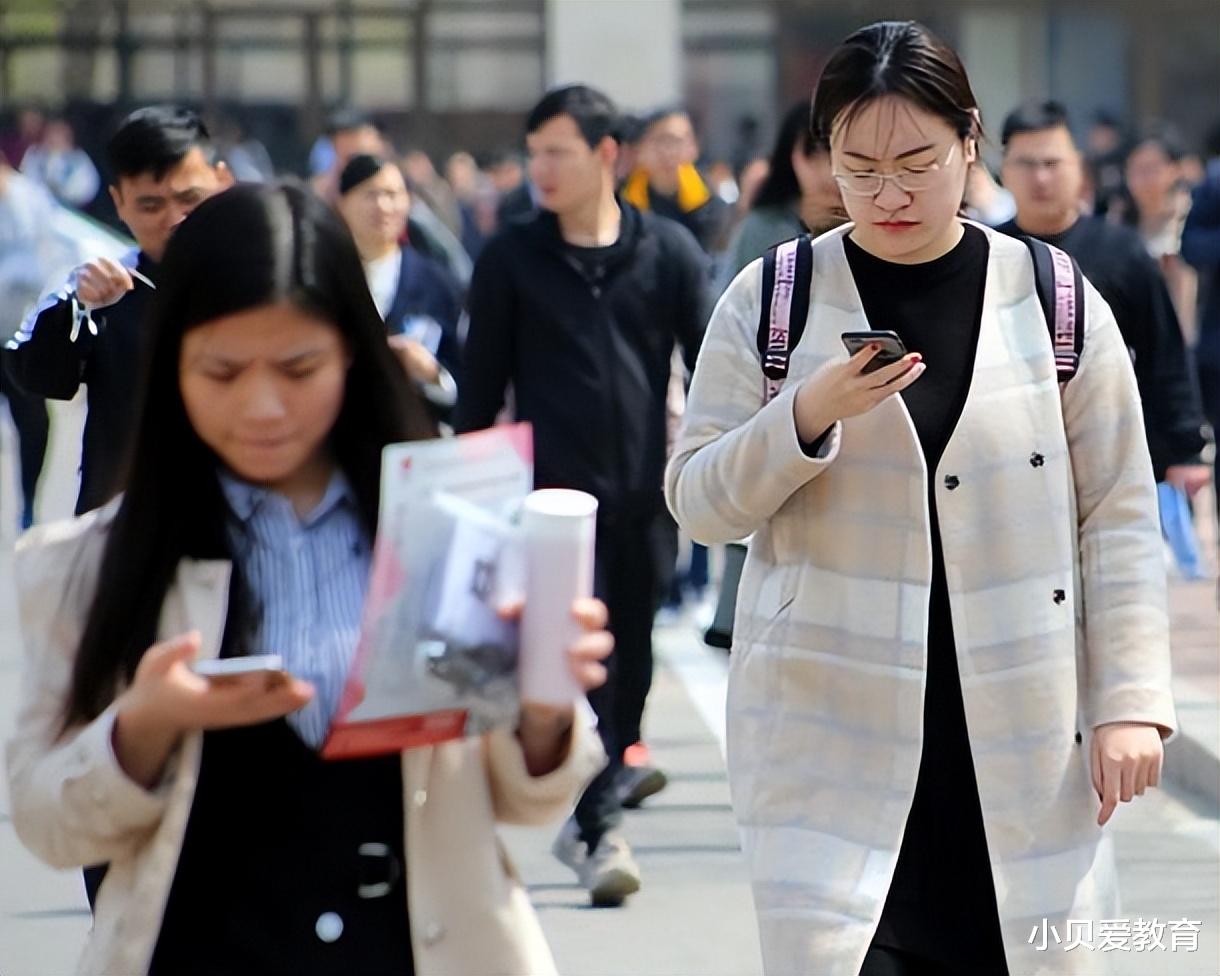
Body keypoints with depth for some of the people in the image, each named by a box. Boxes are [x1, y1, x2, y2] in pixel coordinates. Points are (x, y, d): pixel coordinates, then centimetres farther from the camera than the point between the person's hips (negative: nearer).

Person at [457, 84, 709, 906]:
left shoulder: (669, 251, 3)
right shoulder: (512, 259, 2)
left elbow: (712, 367, 5)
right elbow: (483, 381, 5)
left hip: (644, 492, 2)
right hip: (555, 490, -2)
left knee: (632, 651, 9)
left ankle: (611, 772, 26)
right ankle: (598, 828, -9)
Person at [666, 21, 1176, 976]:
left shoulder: (1054, 303, 3)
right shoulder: (771, 302, 3)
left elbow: (1119, 519, 4)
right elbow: (698, 502, 3)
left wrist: (1131, 701, -5)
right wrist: (808, 418, -15)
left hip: (1022, 743, 1)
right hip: (832, 735, -1)